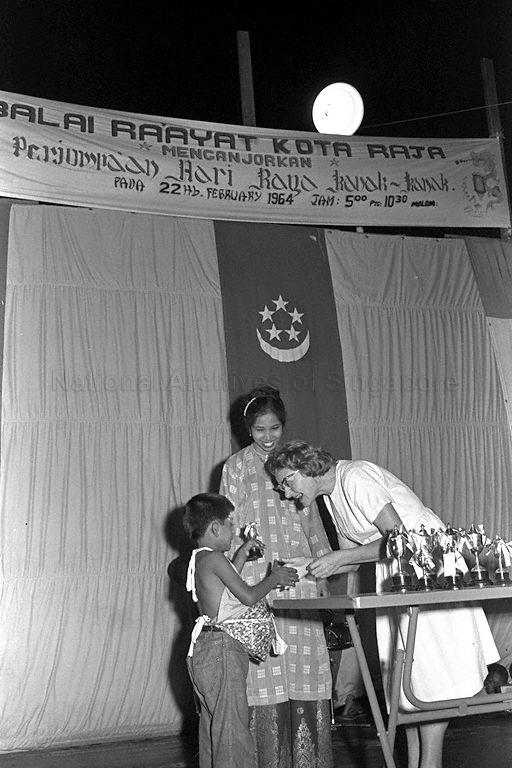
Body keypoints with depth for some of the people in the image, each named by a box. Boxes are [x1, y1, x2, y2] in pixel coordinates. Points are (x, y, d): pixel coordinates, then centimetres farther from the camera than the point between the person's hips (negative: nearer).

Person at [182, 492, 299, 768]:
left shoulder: (199, 559, 12)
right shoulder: (214, 558, -16)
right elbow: (248, 596, -15)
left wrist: (241, 554, 20)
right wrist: (274, 578, 0)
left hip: (205, 648, 10)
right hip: (222, 648, -10)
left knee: (211, 722, 14)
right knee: (232, 722, -6)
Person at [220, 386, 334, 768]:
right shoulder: (237, 466, 6)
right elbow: (230, 524, 3)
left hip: (300, 577, 3)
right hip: (258, 578, -3)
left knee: (307, 661, 0)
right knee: (267, 670, -5)